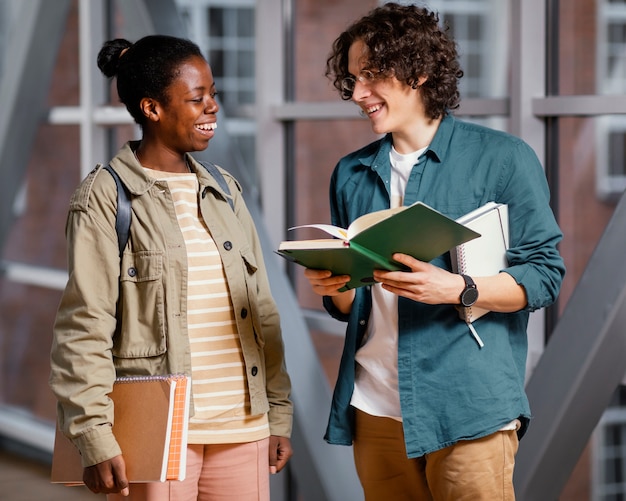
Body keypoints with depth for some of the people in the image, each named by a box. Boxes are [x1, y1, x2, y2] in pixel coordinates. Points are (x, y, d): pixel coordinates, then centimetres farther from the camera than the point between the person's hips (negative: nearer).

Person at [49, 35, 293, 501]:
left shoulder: (224, 191, 13)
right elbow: (84, 329, -9)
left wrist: (279, 414, 12)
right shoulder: (107, 197, -5)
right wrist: (96, 439, -16)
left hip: (242, 427, 5)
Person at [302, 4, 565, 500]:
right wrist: (333, 287, -4)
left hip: (468, 405, -4)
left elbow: (545, 273, -3)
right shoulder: (352, 174, 15)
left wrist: (456, 289, -18)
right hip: (373, 407, 4)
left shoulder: (503, 158, 0)